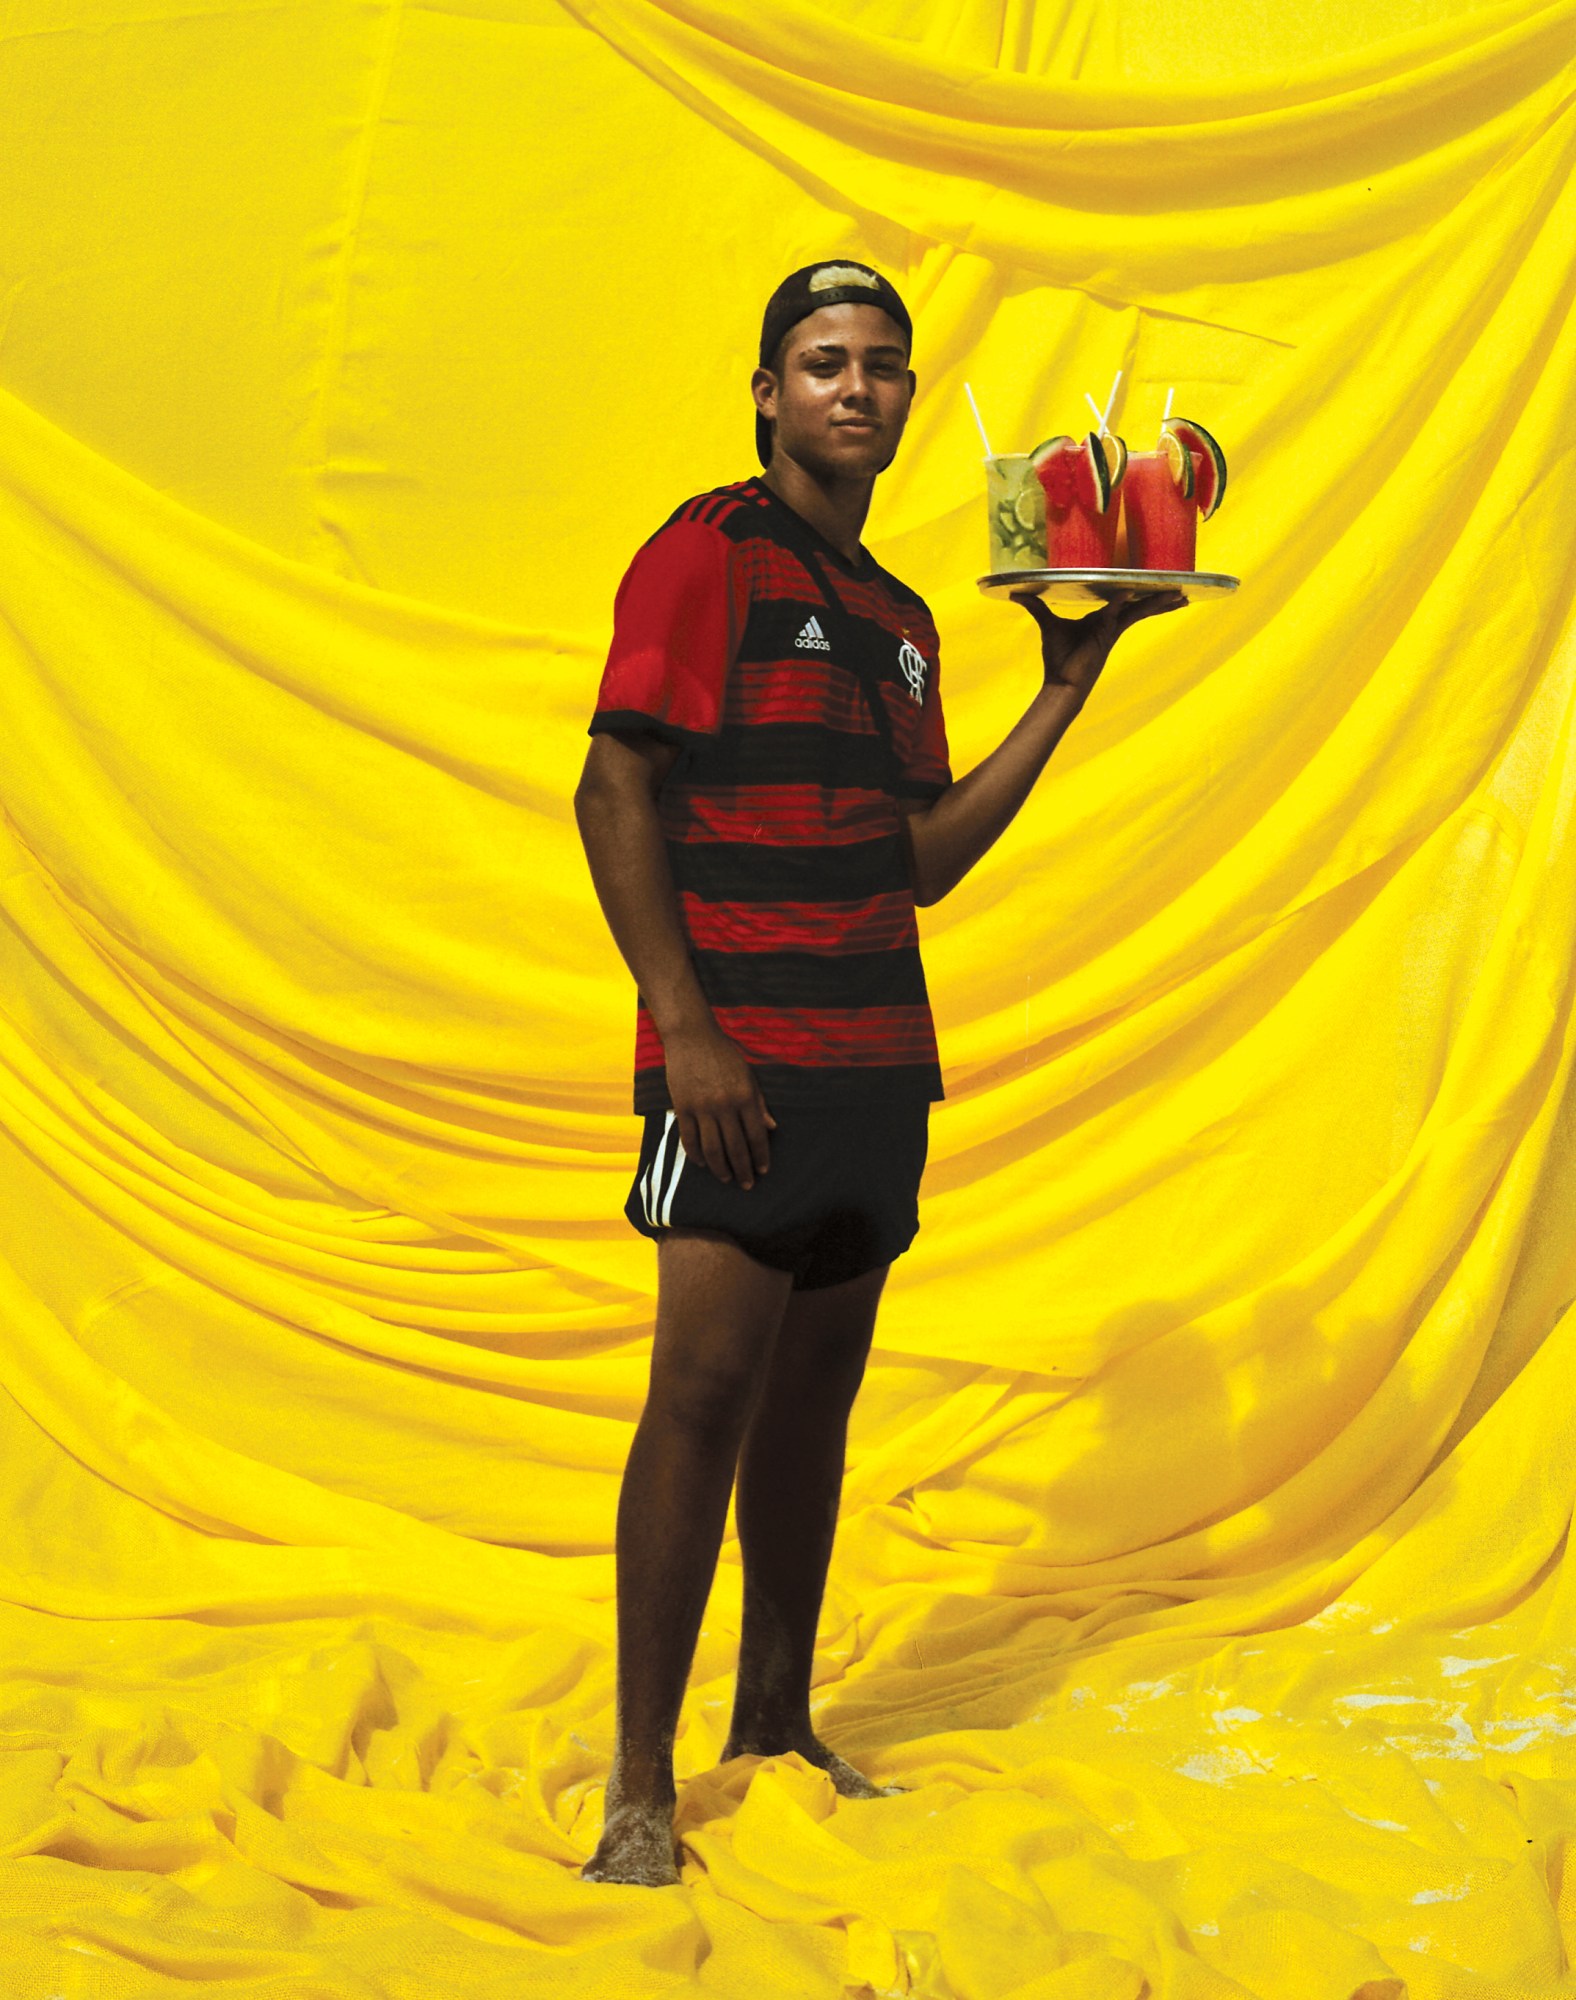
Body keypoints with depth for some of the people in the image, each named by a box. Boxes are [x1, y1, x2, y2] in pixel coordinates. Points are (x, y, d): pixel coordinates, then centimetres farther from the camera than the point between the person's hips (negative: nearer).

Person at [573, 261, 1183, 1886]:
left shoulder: (898, 619, 19)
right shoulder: (709, 552, -2)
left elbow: (922, 861, 17)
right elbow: (614, 792, -9)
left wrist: (1066, 690, 13)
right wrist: (684, 1025, -16)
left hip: (875, 1053, 7)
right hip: (740, 1054, -7)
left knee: (817, 1394, 10)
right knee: (707, 1384, -11)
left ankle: (776, 1726, 20)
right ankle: (639, 1789, -7)